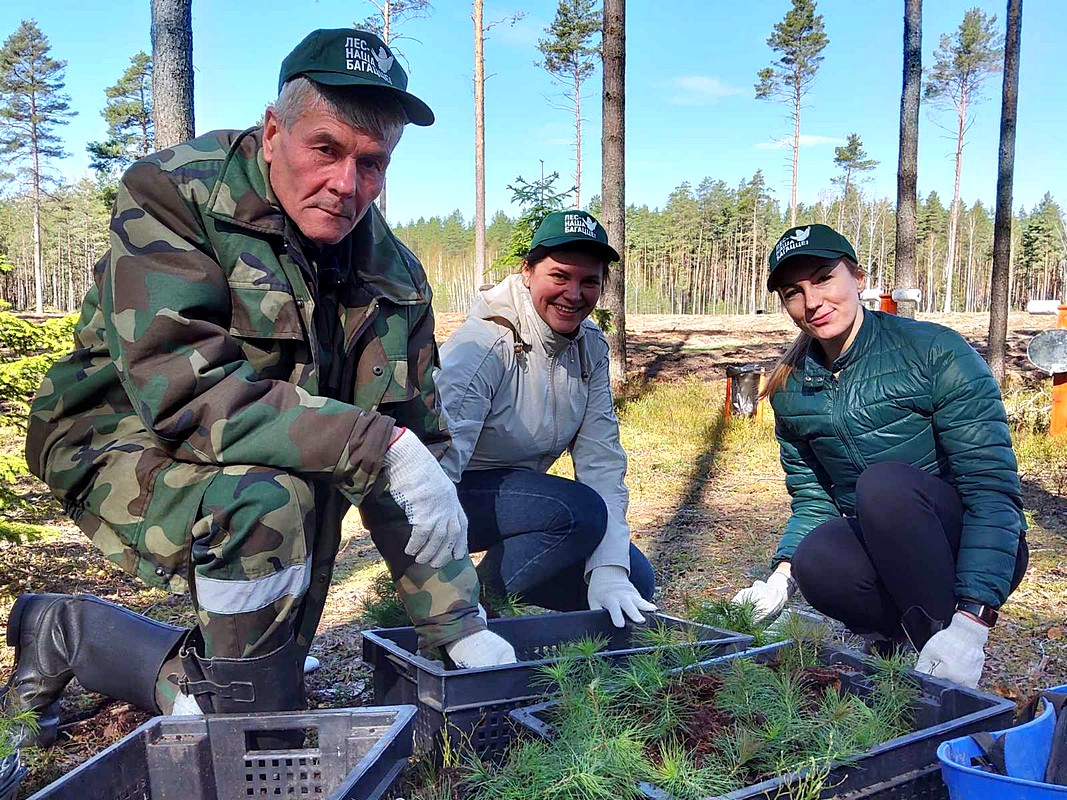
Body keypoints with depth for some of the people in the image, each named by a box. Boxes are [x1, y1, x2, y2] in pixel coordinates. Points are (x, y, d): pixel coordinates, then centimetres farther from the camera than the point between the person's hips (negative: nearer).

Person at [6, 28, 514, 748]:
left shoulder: (395, 276, -5)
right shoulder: (171, 193, -19)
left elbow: (419, 449, -4)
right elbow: (179, 386, -32)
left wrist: (460, 626, -8)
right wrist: (380, 446, -39)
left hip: (293, 480, 6)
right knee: (268, 504, -37)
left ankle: (70, 632, 32)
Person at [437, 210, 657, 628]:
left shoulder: (591, 346, -4)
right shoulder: (484, 344, -26)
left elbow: (602, 459, -9)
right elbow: (440, 461, -34)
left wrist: (609, 568, -19)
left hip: (520, 492, 7)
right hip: (460, 493, -7)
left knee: (635, 583, -4)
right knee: (582, 511, -31)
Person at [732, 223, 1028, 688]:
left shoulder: (935, 353, -15)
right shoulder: (791, 390, 2)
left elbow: (993, 488, -22)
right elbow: (812, 500, 7)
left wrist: (969, 623, -32)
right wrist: (782, 577, -13)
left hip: (968, 556, -3)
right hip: (876, 555, 4)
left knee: (885, 481, -33)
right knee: (815, 557, -31)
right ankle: (904, 633, -3)